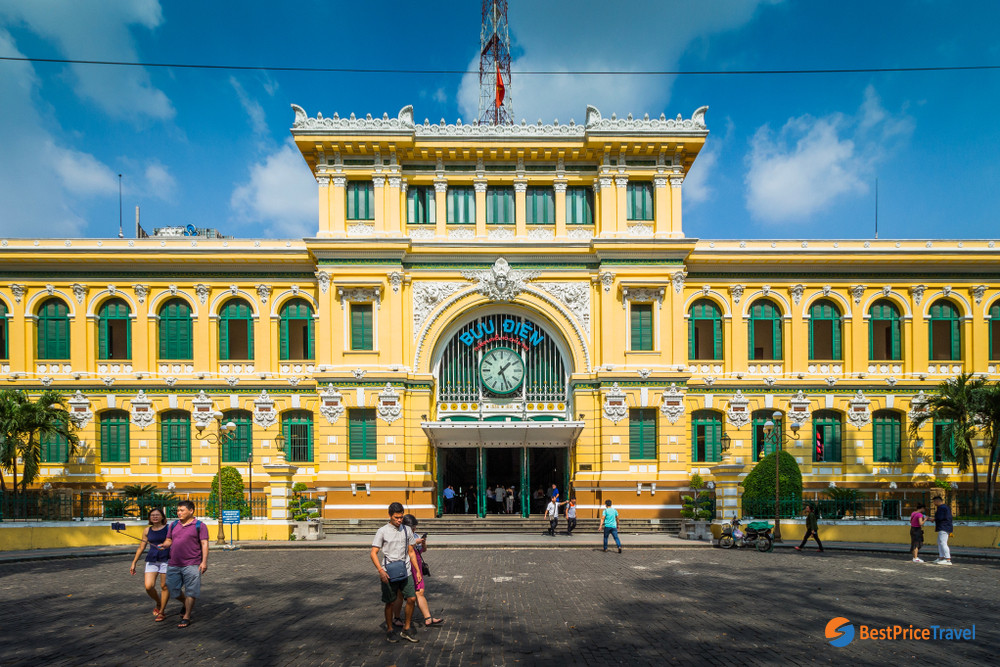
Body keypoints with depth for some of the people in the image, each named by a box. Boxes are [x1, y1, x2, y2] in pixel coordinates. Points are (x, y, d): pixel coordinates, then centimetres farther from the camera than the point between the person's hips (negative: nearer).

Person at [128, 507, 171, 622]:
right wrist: (134, 563, 14)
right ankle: (158, 603, 22)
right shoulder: (147, 530, 8)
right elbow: (141, 548, 14)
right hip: (151, 560, 3)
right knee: (149, 587, -7)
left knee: (164, 586, 1)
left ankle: (161, 612, 15)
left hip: (166, 560, -3)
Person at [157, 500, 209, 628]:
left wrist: (204, 561, -14)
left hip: (191, 565, -5)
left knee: (190, 592, -2)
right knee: (174, 590, 10)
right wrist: (164, 545, -6)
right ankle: (187, 605, 36)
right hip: (173, 564, 5)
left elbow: (204, 544, -6)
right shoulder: (173, 525, 13)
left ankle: (186, 617, 9)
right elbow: (168, 540, 18)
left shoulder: (200, 526, -2)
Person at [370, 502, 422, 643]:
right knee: (390, 603, 3)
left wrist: (417, 571, 11)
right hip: (389, 573, -4)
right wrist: (381, 571, -21)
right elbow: (373, 553, -8)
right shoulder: (382, 532, -5)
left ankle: (406, 630, 16)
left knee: (412, 599, 0)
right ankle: (389, 631, 21)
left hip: (405, 571, 4)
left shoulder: (407, 530, 8)